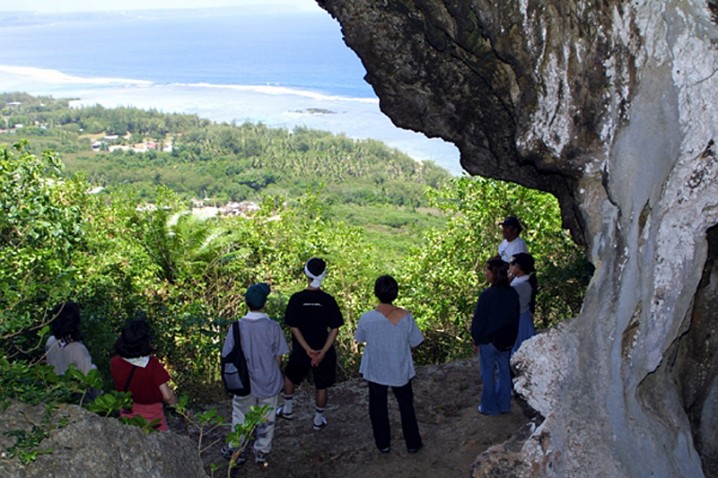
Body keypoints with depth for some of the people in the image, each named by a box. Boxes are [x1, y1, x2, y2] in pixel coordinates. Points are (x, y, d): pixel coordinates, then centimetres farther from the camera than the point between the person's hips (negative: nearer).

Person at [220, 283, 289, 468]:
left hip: (245, 383, 0)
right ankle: (262, 453, 29)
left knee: (240, 417, 19)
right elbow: (278, 357, -7)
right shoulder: (273, 327, -15)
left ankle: (237, 451, 32)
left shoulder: (237, 327, -15)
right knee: (266, 418, 18)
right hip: (268, 383, 0)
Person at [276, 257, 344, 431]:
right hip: (324, 351, 0)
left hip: (301, 351, 1)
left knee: (290, 376, 27)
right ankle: (318, 420, 29)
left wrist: (308, 349, -11)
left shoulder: (296, 299, -12)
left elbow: (294, 327, -13)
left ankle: (288, 410, 40)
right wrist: (323, 352, -14)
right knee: (322, 386, 17)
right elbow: (335, 329, -14)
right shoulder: (328, 300, -12)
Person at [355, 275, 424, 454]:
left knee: (378, 407, 19)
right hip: (400, 371, 1)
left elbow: (360, 339, -3)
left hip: (376, 371, -1)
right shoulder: (405, 317, -19)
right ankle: (413, 443, 30)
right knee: (406, 406, 20)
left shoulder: (367, 318, -21)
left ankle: (383, 444, 31)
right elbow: (414, 342, -8)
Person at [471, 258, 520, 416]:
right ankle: (504, 405, 28)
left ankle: (489, 407, 20)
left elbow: (479, 320, -16)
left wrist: (476, 340, -3)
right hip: (507, 340, 6)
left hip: (488, 341, -6)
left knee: (488, 375, 9)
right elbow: (516, 317, 7)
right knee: (504, 371, 17)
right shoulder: (512, 293, -4)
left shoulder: (487, 295, -23)